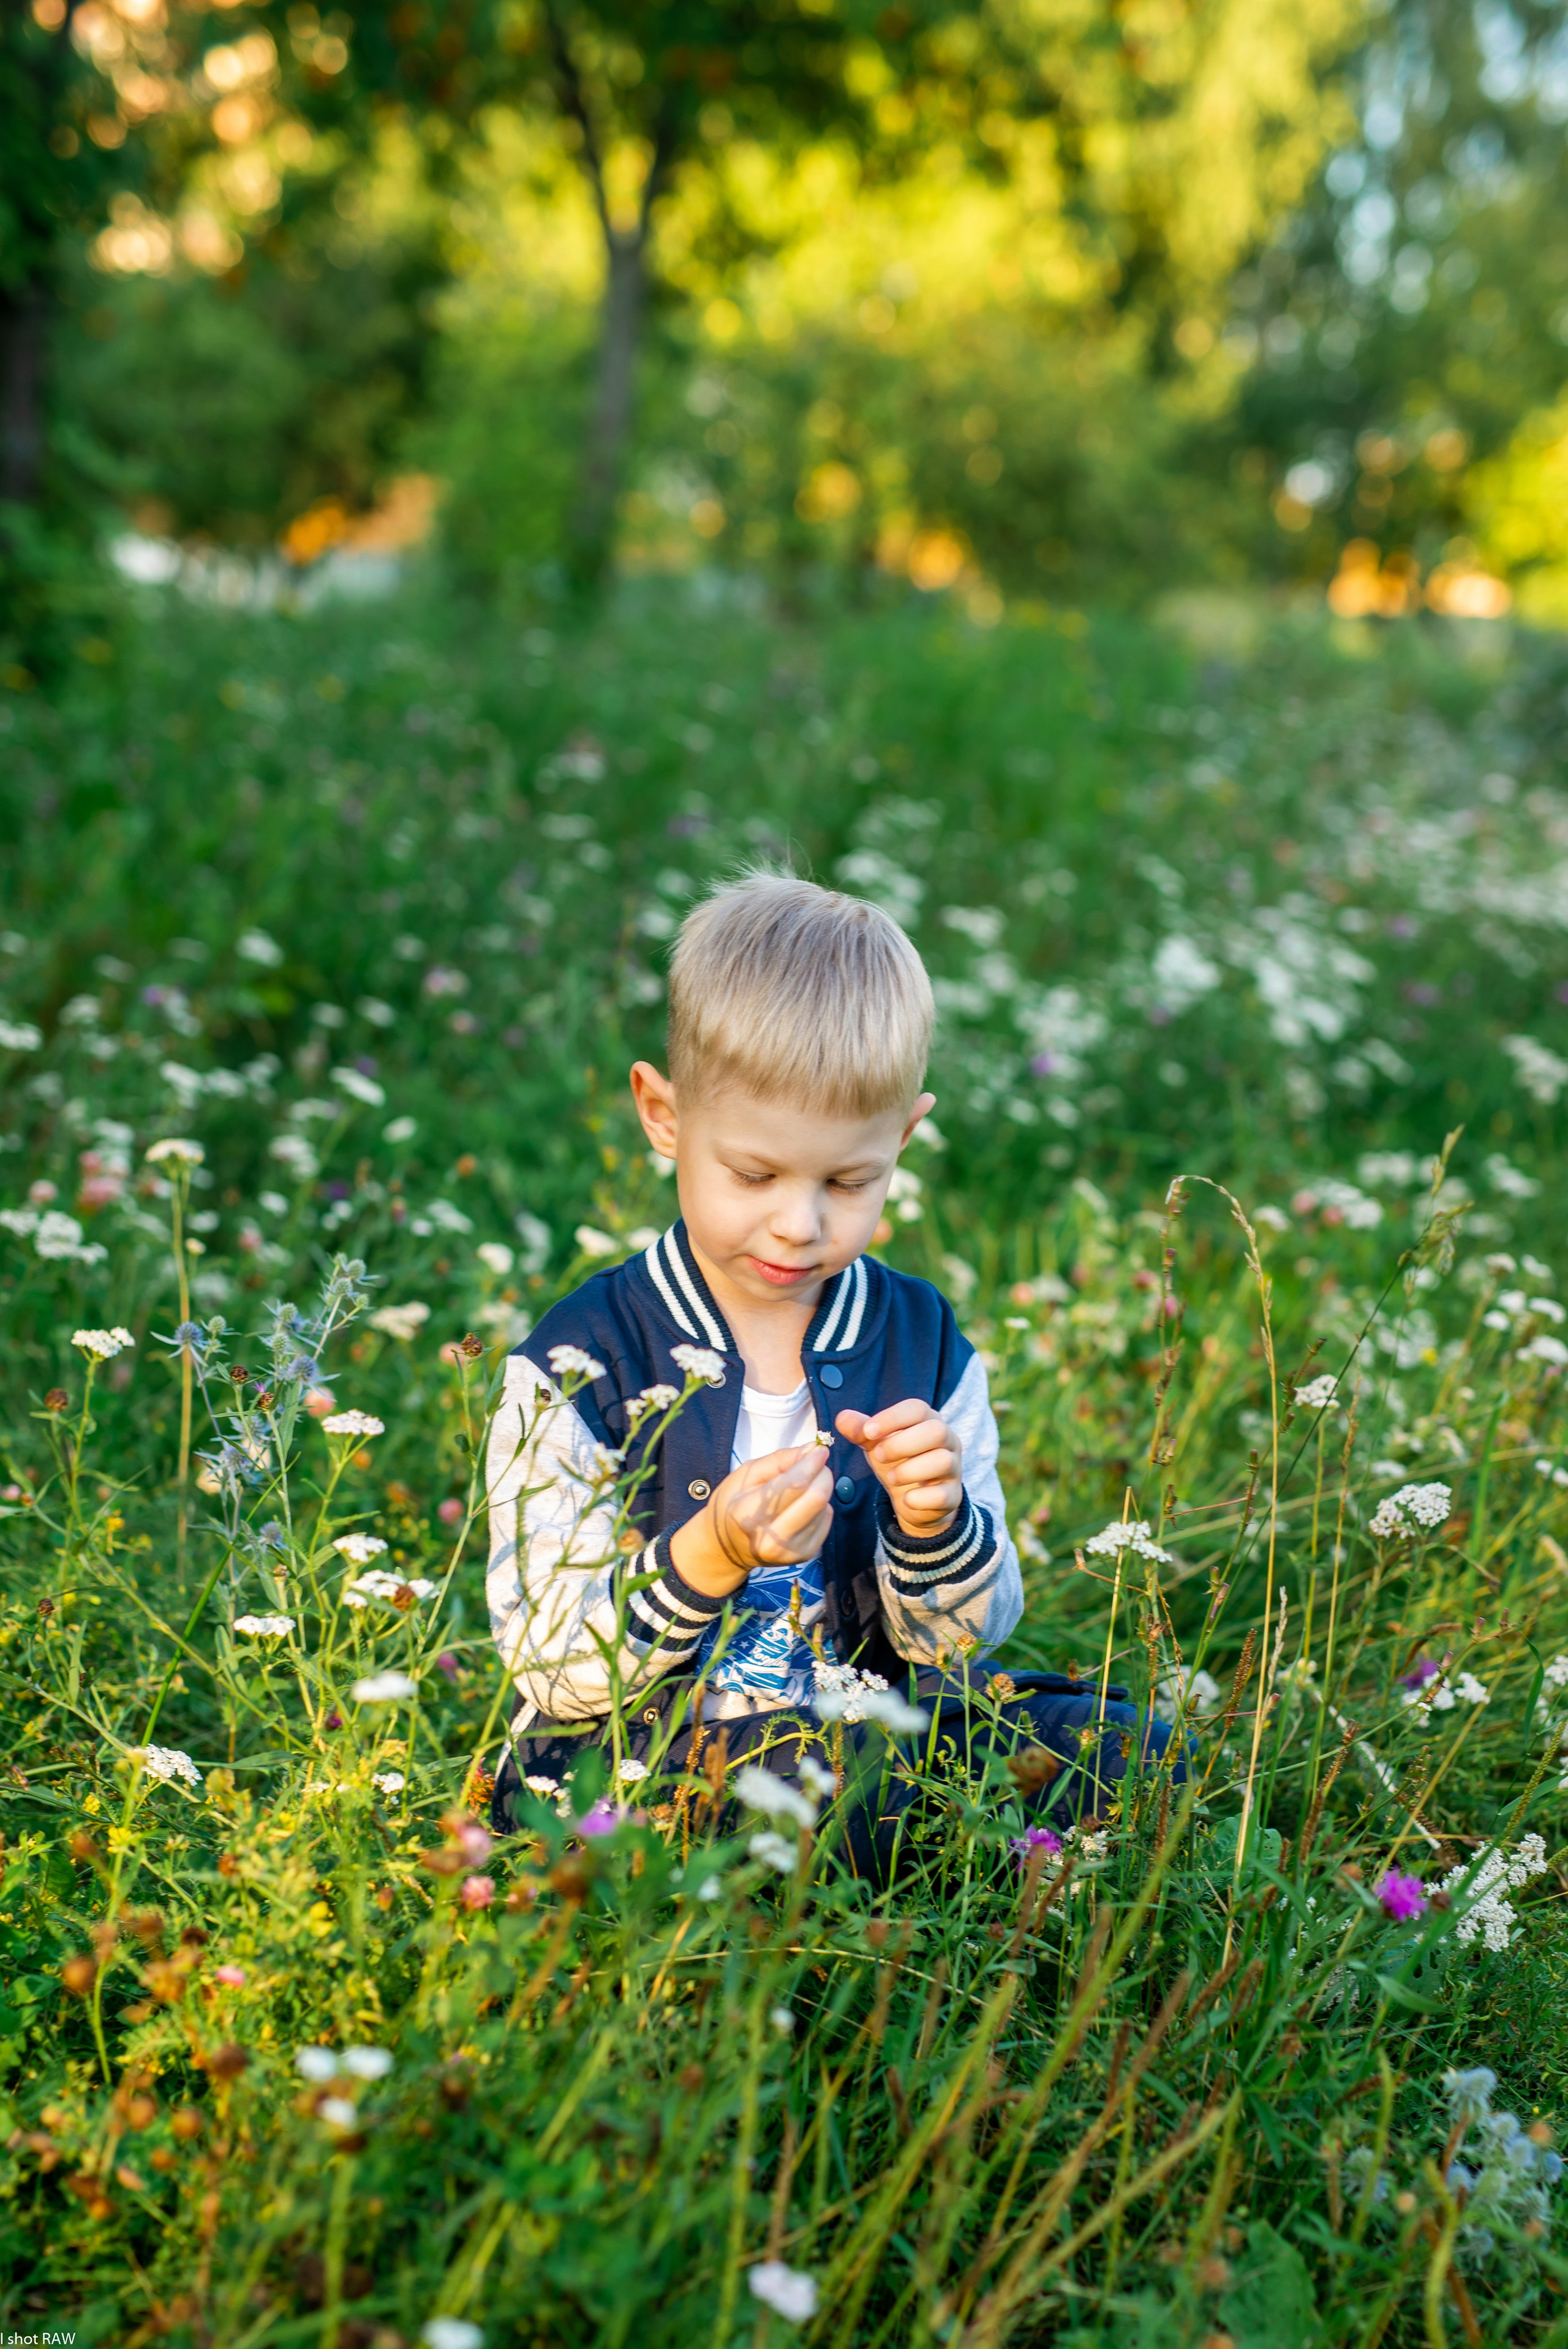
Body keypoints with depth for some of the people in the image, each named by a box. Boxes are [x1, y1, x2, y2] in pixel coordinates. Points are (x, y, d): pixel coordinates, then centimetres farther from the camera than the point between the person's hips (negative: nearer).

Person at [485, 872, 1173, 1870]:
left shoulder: (922, 1340, 4)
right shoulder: (582, 1358, -8)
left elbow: (960, 1642, 8)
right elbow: (554, 1671, -10)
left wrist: (934, 1526, -14)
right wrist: (705, 1559, -27)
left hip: (872, 1730, 5)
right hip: (639, 1754, -5)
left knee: (1121, 1753, -17)